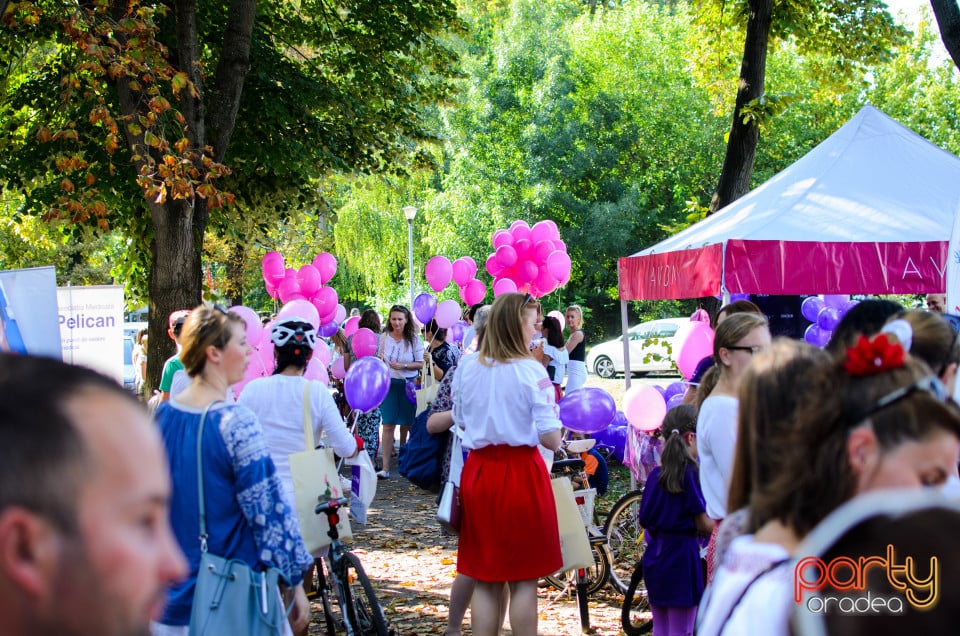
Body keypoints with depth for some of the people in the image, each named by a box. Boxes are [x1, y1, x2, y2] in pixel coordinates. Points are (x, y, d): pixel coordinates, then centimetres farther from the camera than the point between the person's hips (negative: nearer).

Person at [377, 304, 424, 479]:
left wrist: (403, 366, -16)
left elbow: (420, 364, -3)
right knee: (388, 424, -6)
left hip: (408, 384, -1)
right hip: (389, 383, 1)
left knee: (406, 424, 7)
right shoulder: (385, 337, 3)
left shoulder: (413, 339, -3)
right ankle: (385, 467, -10)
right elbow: (380, 358, 15)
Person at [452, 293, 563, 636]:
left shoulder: (467, 366, 0)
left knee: (485, 579, 12)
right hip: (521, 474, -4)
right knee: (523, 580, 6)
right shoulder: (532, 371, -13)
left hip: (478, 472, 4)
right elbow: (551, 440, -14)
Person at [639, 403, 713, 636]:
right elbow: (704, 525, -12)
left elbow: (645, 520, 9)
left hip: (655, 554, 7)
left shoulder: (656, 474, 5)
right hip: (682, 555, -7)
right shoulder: (691, 473, -14)